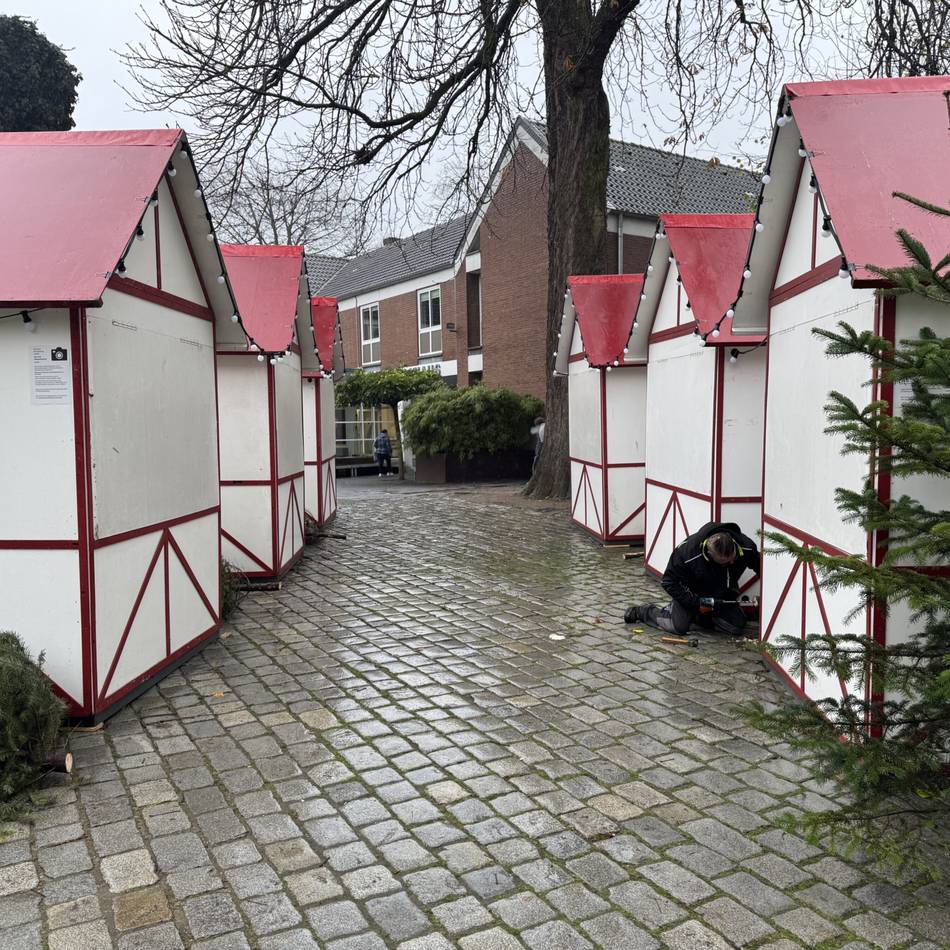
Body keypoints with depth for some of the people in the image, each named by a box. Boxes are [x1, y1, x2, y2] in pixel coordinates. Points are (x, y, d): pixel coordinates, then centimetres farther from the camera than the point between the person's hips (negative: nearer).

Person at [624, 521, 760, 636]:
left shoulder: (746, 547, -27)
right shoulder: (687, 552, -36)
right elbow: (669, 582, -23)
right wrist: (695, 603, -28)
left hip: (723, 596, 4)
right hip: (691, 592, -4)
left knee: (737, 625, -12)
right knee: (679, 627, -21)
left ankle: (697, 616, 12)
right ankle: (641, 611, 6)